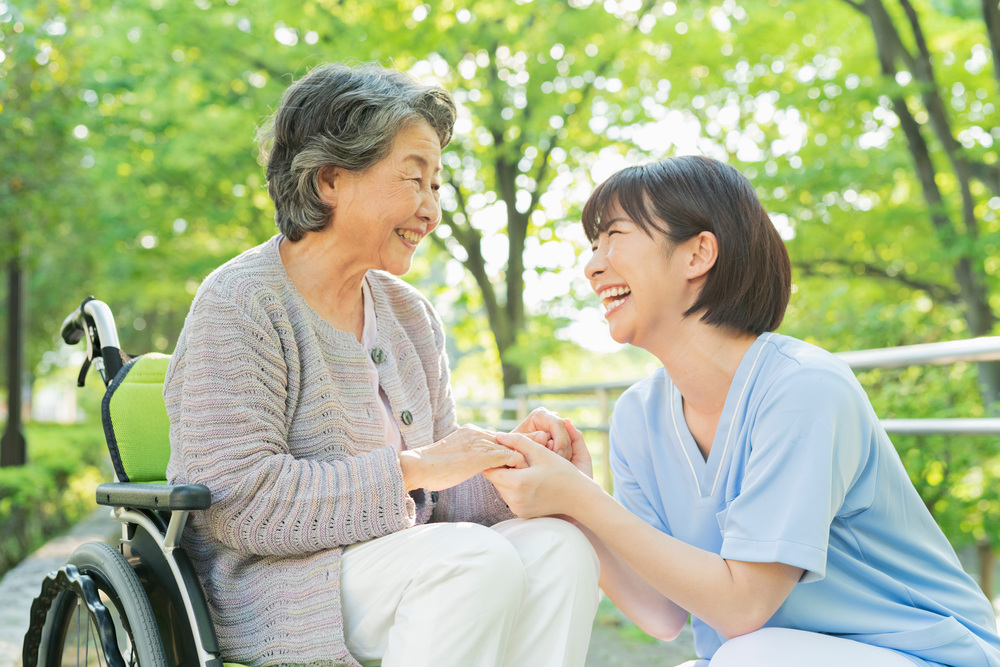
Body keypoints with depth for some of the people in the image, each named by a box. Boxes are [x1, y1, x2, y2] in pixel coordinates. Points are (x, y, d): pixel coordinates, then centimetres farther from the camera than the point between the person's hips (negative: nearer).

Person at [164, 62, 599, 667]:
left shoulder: (409, 313, 13)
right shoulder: (241, 301, -9)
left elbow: (439, 495, 11)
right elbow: (237, 501, -19)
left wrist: (511, 460, -11)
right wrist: (408, 468, -21)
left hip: (397, 564, 7)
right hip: (270, 583, -6)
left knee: (559, 543, -20)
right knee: (476, 560, -30)